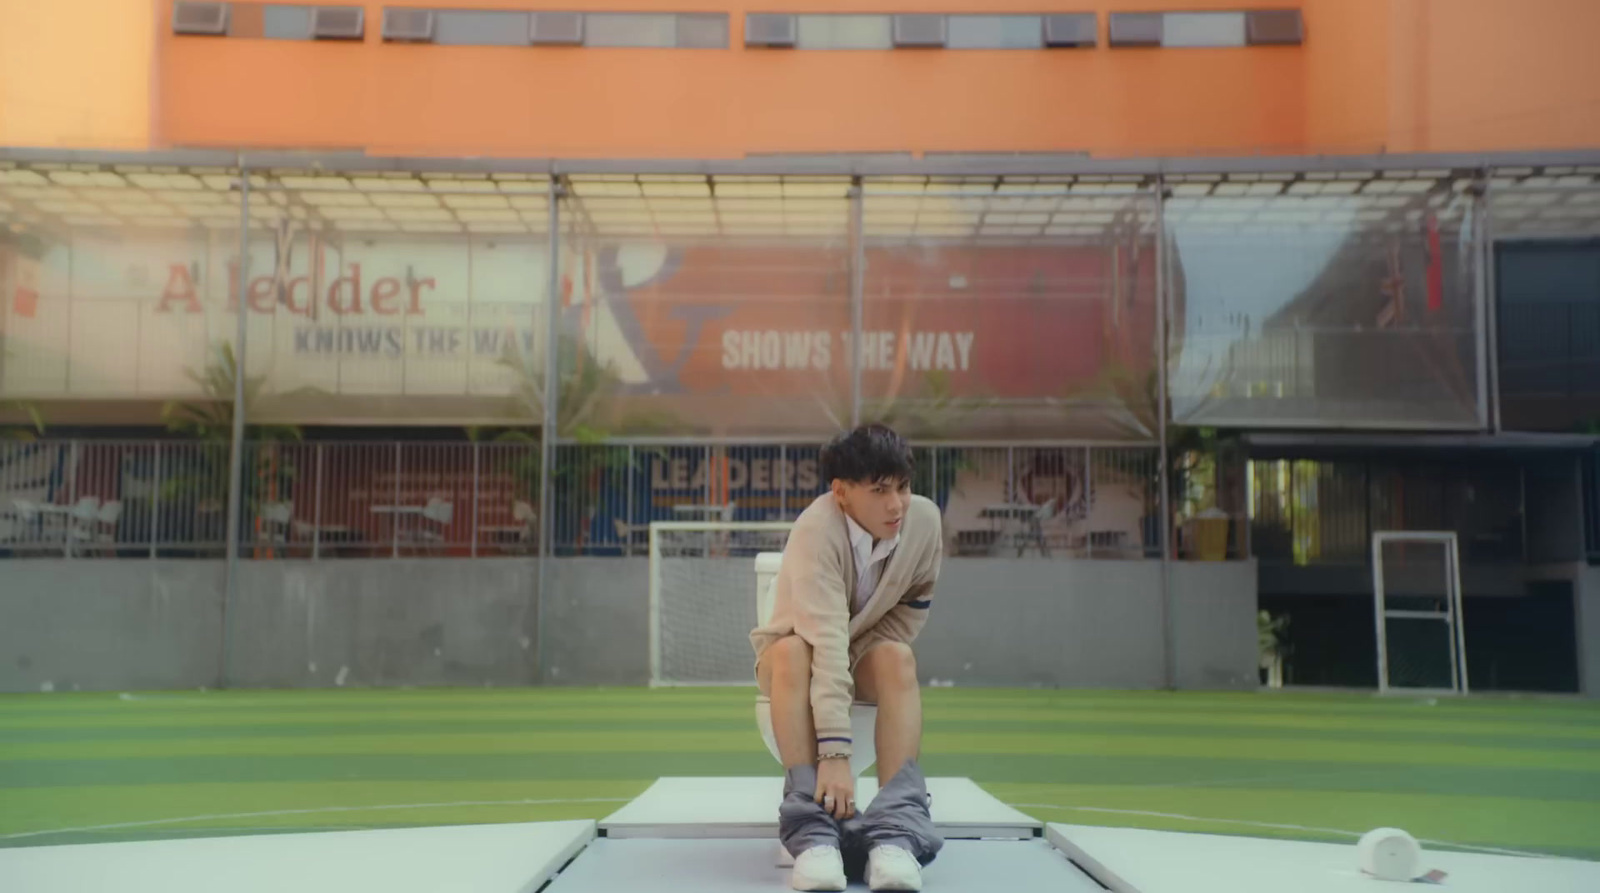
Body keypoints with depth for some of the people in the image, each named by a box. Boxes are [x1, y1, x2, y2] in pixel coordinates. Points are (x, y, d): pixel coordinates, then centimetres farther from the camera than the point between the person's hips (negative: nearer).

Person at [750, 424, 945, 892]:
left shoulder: (924, 520, -20)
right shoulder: (817, 530, -33)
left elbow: (913, 607, -3)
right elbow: (826, 638, -43)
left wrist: (874, 661, -18)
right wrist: (835, 751, -50)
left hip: (867, 654, 3)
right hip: (800, 652, -3)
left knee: (898, 657, -30)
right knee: (793, 652, -36)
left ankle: (896, 827, -40)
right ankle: (812, 828, -42)